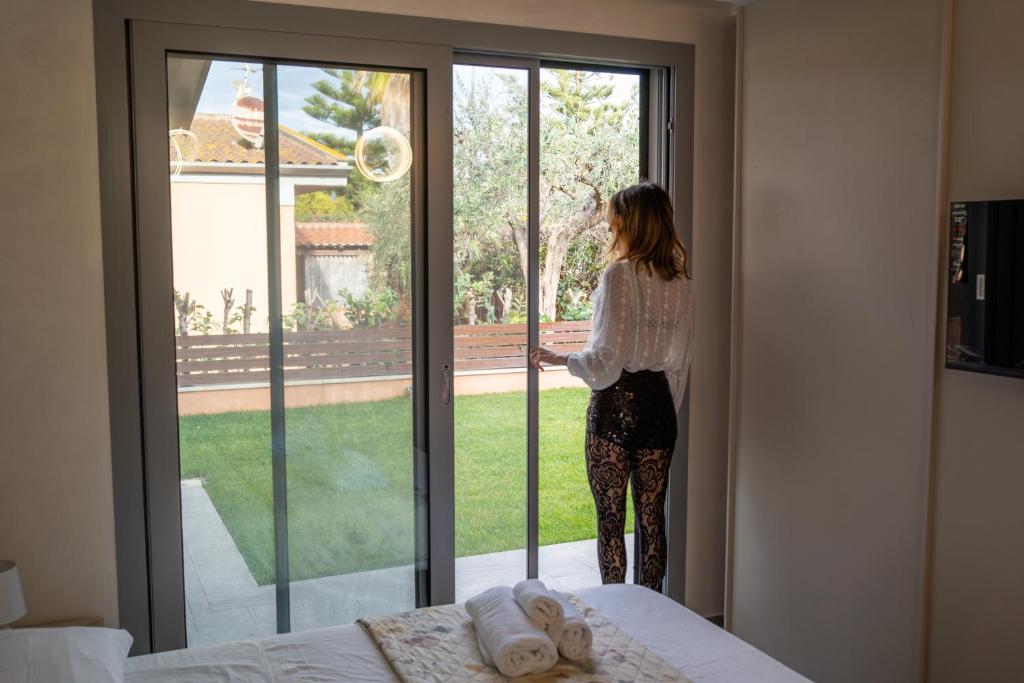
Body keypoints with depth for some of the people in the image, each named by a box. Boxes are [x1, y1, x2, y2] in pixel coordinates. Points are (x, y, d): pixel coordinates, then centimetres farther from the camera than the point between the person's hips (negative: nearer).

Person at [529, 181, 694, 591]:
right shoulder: (680, 281, 7)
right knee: (652, 516, 13)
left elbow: (608, 356, -17)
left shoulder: (620, 273, -13)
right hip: (659, 403, 6)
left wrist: (559, 358, -2)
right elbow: (681, 360, 12)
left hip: (615, 403, -6)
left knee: (610, 518, 5)